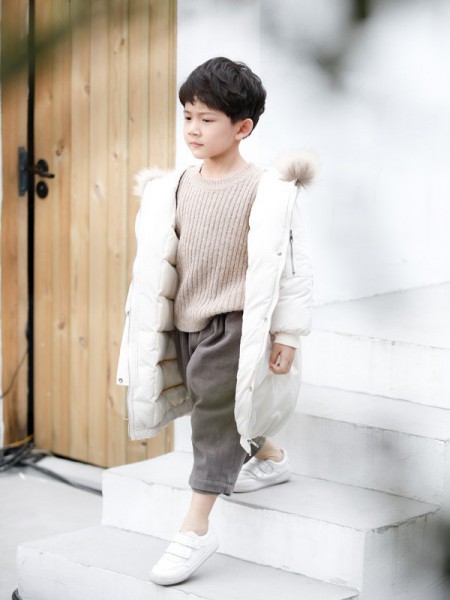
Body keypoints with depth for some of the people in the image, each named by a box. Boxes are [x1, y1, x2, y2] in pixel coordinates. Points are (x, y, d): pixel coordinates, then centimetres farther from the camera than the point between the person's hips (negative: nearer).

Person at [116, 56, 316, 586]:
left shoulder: (266, 192, -13)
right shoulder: (175, 188, 4)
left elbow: (291, 263, -10)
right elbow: (160, 261, 12)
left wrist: (287, 333, -11)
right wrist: (151, 330, 14)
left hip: (234, 325, -7)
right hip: (185, 325, 7)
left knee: (215, 416, -6)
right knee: (211, 409, 20)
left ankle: (195, 531, -1)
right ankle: (269, 459, 47)